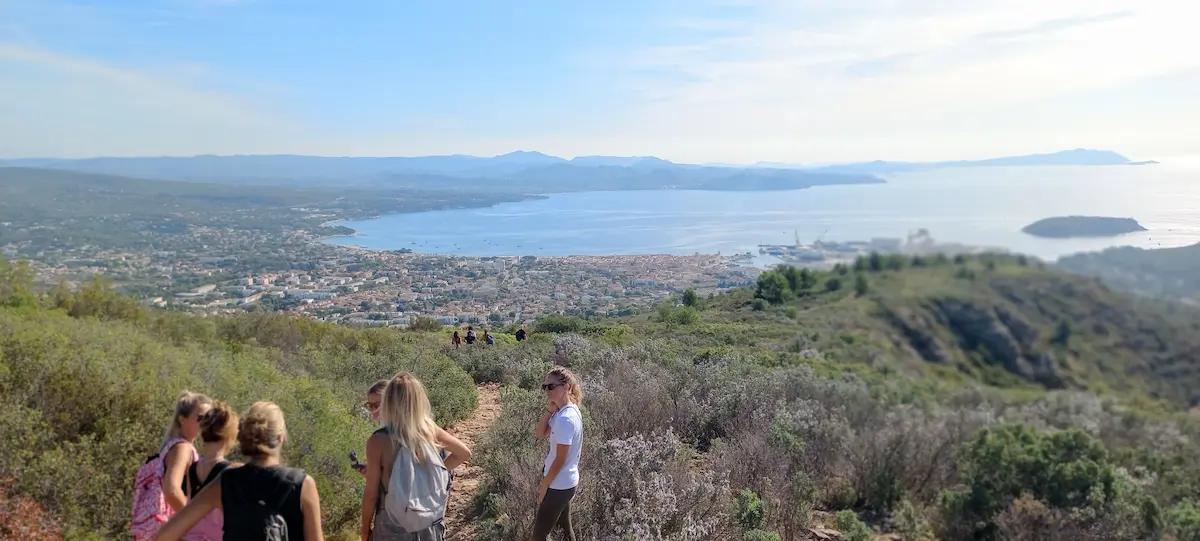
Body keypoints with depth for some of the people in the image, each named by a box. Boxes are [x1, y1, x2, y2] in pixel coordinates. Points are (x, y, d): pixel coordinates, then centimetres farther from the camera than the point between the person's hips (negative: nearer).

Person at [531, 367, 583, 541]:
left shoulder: (566, 418, -27)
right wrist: (549, 410, -9)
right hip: (564, 482, 9)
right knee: (565, 527, 21)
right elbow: (539, 434, 6)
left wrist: (544, 486, -11)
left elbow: (560, 460, -22)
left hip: (558, 484, -9)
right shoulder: (564, 411, 2)